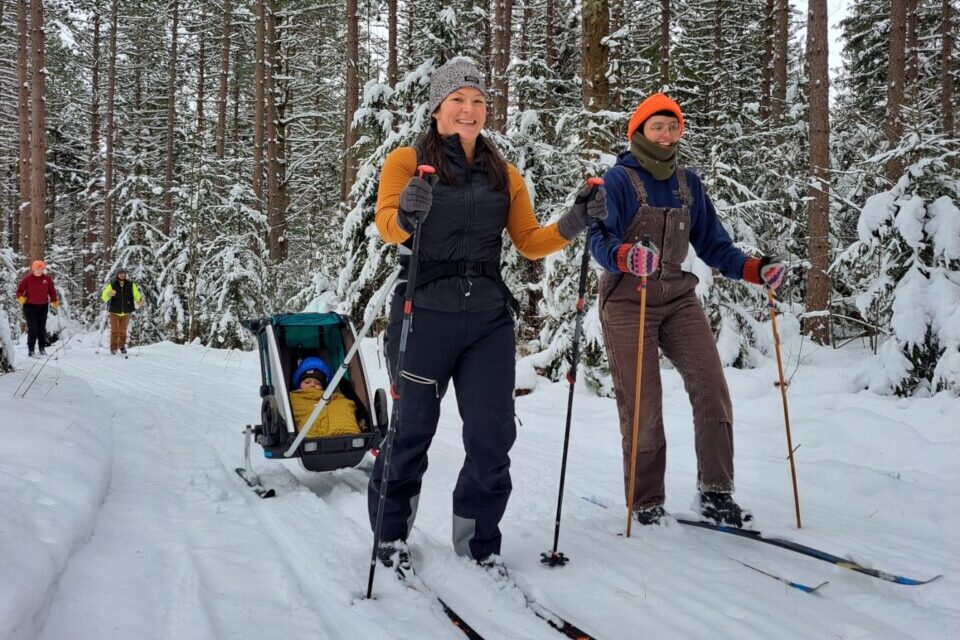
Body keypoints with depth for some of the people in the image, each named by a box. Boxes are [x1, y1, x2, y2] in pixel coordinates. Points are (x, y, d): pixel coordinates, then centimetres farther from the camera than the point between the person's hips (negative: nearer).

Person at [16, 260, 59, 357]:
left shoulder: (47, 279, 2)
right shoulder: (27, 279, -6)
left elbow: (52, 291, 12)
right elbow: (19, 291, -3)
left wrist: (54, 302, 0)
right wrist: (21, 298, -23)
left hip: (43, 307, 3)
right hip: (30, 306, -3)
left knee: (42, 328, 8)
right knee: (32, 328, -7)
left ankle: (42, 348, 17)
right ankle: (30, 349, 0)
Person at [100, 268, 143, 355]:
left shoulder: (131, 284, -1)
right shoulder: (112, 285, -6)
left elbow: (136, 294, 4)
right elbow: (103, 296, -9)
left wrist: (140, 301, -18)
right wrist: (109, 294, -32)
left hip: (126, 312, 2)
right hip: (114, 312, -2)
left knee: (123, 331, 10)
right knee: (114, 331, -6)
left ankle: (122, 346, 28)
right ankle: (113, 348, 3)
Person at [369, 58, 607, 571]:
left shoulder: (504, 174, 14)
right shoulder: (407, 161, 1)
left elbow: (530, 242, 11)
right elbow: (386, 224, -15)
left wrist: (573, 223, -6)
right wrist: (406, 215, -38)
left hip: (489, 318, 4)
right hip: (424, 315, -3)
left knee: (492, 435, 3)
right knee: (412, 431, 5)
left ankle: (479, 543, 20)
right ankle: (390, 534, 25)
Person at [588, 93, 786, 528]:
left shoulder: (688, 183, 11)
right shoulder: (617, 180, -5)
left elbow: (712, 243, 12)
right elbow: (600, 240, -19)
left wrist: (754, 269, -3)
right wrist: (627, 257, -40)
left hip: (678, 299, 5)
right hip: (627, 304, -4)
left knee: (712, 389, -10)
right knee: (641, 407, -4)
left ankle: (715, 493, -1)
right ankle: (645, 503, 10)